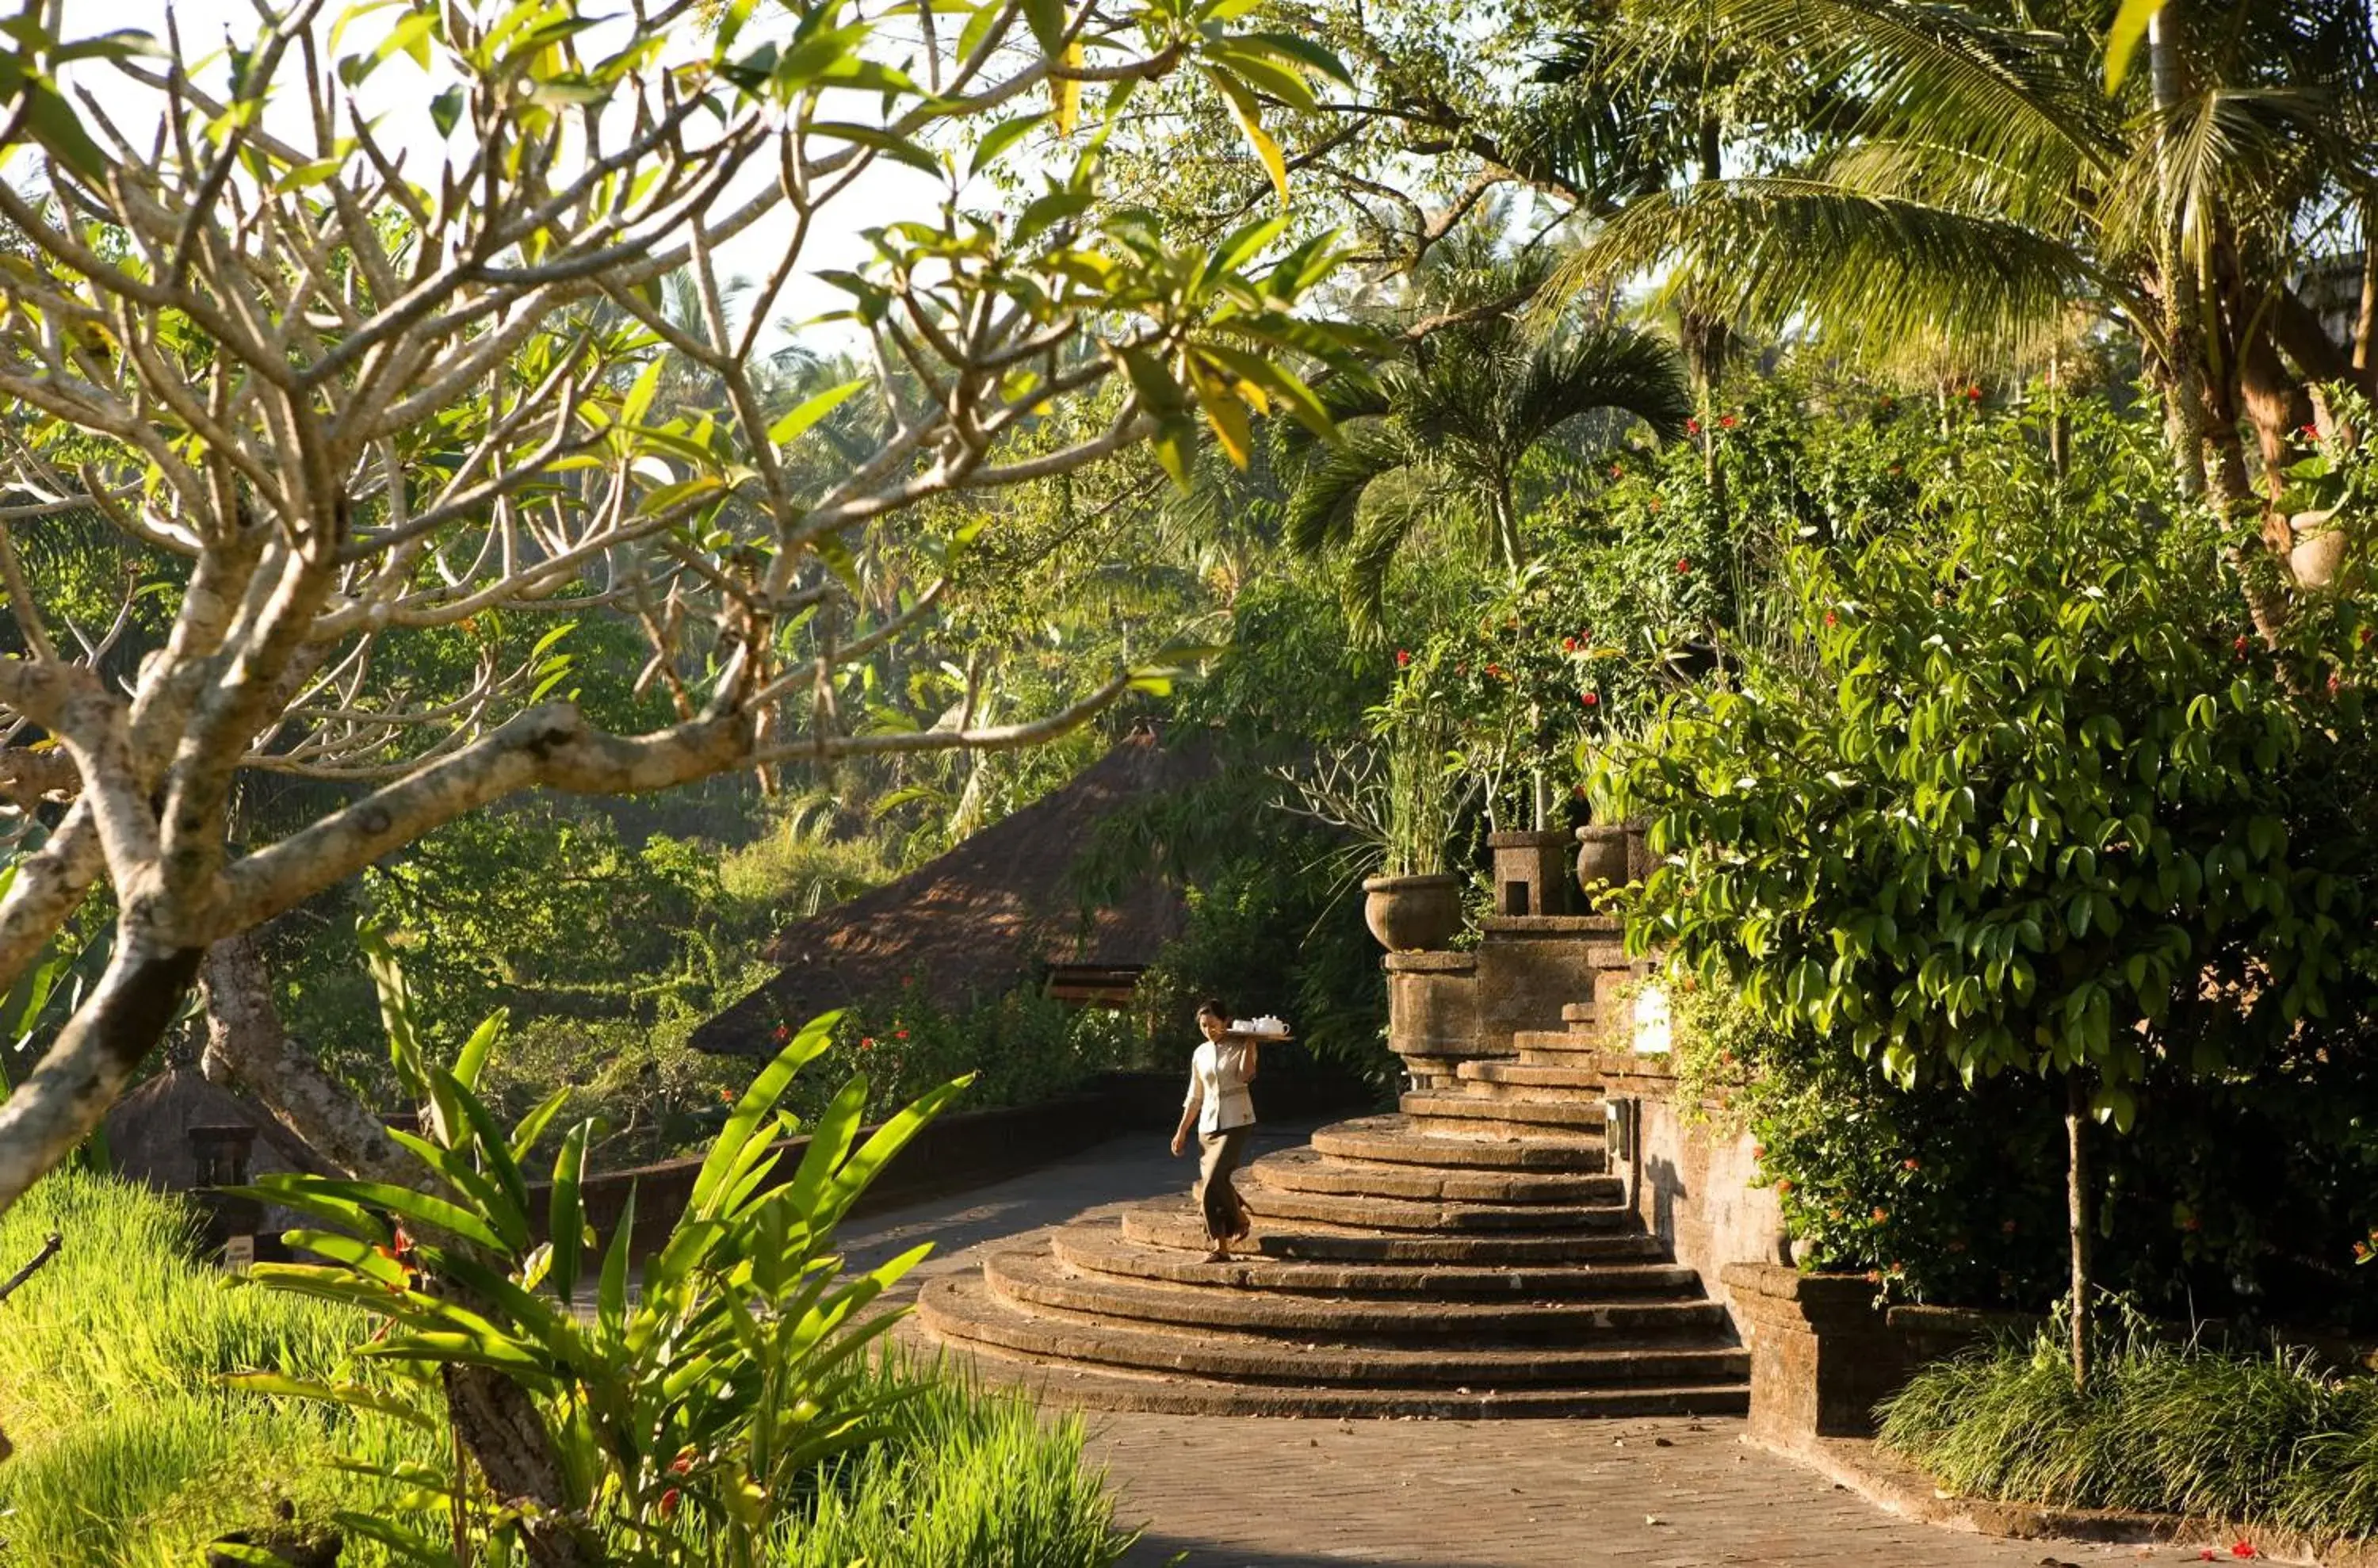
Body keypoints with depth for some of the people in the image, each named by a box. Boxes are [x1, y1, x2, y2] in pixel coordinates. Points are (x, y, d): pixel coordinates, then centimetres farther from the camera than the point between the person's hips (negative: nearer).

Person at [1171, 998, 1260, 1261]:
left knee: (1215, 1179, -20)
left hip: (1236, 1122, -5)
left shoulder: (1240, 1046, 0)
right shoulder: (1200, 1054, 12)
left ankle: (1240, 1220, 5)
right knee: (1207, 1188, -2)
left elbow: (1245, 1076, -19)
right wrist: (1182, 1132, 15)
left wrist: (1250, 1043, -18)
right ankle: (1221, 1248, 3)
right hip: (1208, 1124, 5)